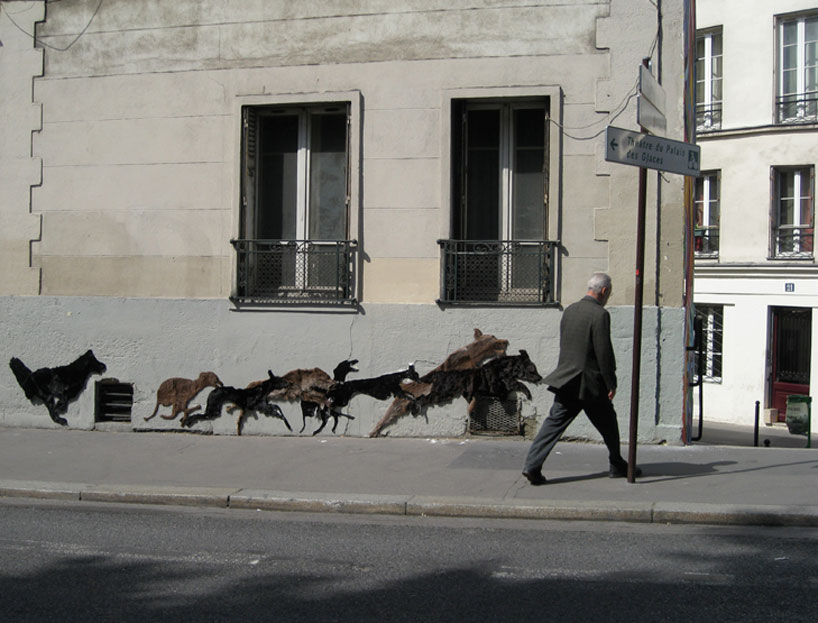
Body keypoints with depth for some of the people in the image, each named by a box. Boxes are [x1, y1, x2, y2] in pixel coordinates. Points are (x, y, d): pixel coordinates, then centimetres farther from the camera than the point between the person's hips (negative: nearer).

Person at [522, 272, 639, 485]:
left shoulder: (569, 310, 8)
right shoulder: (600, 314, -15)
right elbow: (604, 353, -16)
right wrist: (611, 384, -9)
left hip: (567, 380, 6)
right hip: (591, 383, -6)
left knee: (554, 423, 3)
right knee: (608, 423, 13)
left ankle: (532, 465, -6)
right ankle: (617, 466, 28)